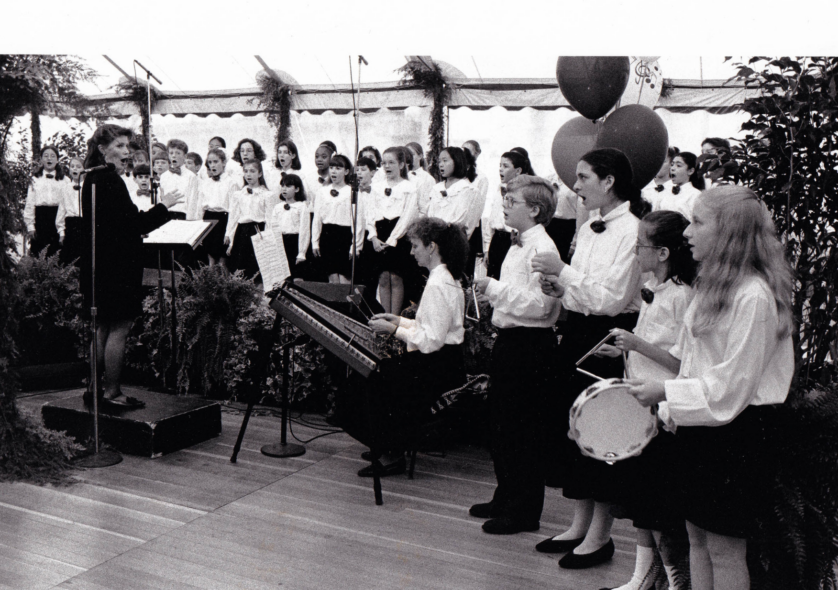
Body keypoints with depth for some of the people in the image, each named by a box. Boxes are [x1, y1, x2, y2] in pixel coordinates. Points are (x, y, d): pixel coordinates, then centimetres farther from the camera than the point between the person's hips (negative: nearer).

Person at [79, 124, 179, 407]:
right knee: (119, 329, -3)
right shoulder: (110, 180, -17)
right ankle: (112, 392, 3)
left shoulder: (93, 179, 14)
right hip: (115, 266, -10)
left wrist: (154, 211, 11)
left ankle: (95, 388, 24)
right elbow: (133, 224, -20)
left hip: (98, 264, 11)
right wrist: (163, 206, -9)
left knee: (104, 328, 17)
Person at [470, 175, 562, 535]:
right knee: (500, 422, 17)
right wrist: (490, 292, 9)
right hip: (509, 340, 10)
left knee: (524, 430, -1)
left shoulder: (542, 249, -16)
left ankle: (525, 511, 12)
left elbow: (541, 303, -25)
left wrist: (495, 289, -23)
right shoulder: (518, 247, 15)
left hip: (530, 344, -10)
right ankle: (506, 497, 32)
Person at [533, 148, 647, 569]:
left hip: (610, 338, -9)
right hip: (578, 333, 9)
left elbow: (611, 298, -21)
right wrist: (559, 288, 1)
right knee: (572, 423, 13)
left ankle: (600, 534, 17)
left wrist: (564, 272, -18)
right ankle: (580, 524, 28)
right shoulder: (589, 227, 11)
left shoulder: (631, 230, -15)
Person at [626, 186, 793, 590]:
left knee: (725, 548, 3)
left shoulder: (754, 296, -20)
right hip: (699, 425, 9)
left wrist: (666, 392, -19)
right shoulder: (713, 284, 10)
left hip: (735, 432, -9)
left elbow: (731, 386, -21)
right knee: (697, 536, 17)